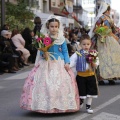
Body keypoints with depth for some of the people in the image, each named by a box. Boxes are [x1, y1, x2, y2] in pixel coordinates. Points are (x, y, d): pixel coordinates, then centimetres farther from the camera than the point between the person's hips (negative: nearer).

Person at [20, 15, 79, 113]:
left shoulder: (61, 39, 2)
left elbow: (65, 52, 4)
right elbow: (41, 51, 2)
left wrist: (67, 63, -6)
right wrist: (43, 53, -20)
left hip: (59, 64, 1)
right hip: (46, 64, -1)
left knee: (61, 84, -1)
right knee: (45, 84, -3)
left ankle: (61, 105, 10)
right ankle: (46, 105, 7)